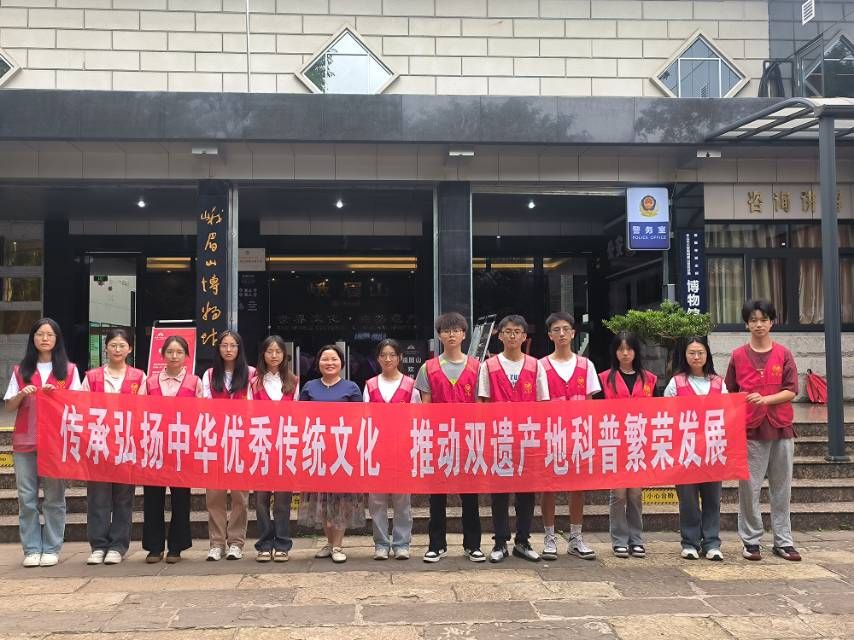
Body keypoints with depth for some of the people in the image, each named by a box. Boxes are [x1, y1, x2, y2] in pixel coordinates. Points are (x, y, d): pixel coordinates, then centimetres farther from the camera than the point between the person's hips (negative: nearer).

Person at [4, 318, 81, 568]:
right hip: (25, 441, 1)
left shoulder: (69, 369, 6)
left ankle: (51, 549, 8)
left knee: (55, 497, 1)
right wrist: (22, 394, -12)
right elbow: (9, 406, 8)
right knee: (27, 497, 1)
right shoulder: (21, 370, 10)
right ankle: (31, 549, 9)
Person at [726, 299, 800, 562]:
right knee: (749, 488, 1)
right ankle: (751, 541, 11)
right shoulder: (738, 356, 4)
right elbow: (730, 393, 8)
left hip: (781, 427, 1)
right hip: (749, 429, -1)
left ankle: (783, 541, 17)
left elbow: (791, 391, -2)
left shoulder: (783, 354, 4)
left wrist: (765, 399, -17)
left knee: (781, 487, 8)